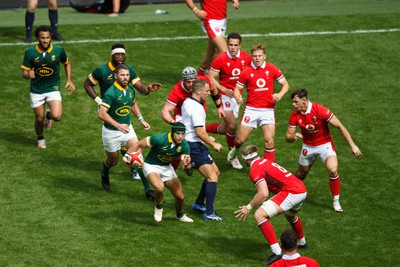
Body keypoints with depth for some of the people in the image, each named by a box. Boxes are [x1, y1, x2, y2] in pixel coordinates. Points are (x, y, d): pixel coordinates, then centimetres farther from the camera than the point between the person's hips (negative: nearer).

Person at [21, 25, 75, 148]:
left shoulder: (58, 50, -11)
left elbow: (67, 63, 10)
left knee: (57, 116, -18)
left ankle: (48, 115, 21)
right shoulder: (30, 52, -14)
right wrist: (28, 74, -32)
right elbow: (24, 72, -8)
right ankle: (40, 139, 40)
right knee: (39, 119, 8)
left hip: (53, 89, 0)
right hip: (36, 90, 0)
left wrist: (69, 80, 0)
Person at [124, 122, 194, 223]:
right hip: (151, 166, -5)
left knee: (180, 197, 6)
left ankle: (180, 215, 40)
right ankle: (158, 208, -2)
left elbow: (187, 166, -15)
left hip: (166, 167, 5)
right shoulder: (160, 139, -29)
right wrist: (127, 156, -28)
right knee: (159, 187, -34)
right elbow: (139, 144, -19)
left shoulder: (184, 145, -15)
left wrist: (187, 165, -39)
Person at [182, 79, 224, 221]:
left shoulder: (187, 102, 12)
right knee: (212, 177, -13)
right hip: (195, 146, -11)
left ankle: (198, 204, 27)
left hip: (189, 144, 11)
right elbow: (199, 132, -22)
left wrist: (208, 139, 24)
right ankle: (209, 213, -16)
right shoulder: (196, 107, -20)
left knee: (215, 172, 19)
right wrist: (214, 144, -10)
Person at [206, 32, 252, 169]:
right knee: (231, 125, -14)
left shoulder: (246, 58, -3)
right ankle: (233, 156, 5)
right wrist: (223, 89, -20)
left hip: (237, 95, 5)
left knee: (224, 129, 7)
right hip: (225, 95, -5)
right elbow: (211, 78, -8)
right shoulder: (220, 59, -15)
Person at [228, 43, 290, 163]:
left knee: (269, 141, -11)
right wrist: (238, 98, -17)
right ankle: (235, 149, 41)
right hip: (251, 109, 0)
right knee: (240, 139, 4)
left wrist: (280, 94, -14)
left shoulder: (272, 69, -1)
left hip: (267, 110, 0)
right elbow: (237, 88, 6)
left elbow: (285, 84, 6)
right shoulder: (246, 72, -2)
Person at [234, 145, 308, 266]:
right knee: (290, 215, 40)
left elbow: (263, 193, -20)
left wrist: (249, 207, -10)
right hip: (302, 189, 9)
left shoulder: (255, 170, -9)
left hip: (292, 193, -9)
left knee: (259, 215, -15)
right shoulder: (265, 161, 18)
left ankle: (276, 252, -21)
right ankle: (302, 242, 66)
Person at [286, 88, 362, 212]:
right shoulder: (295, 115, -14)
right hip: (308, 146, 4)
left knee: (333, 170, -25)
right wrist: (293, 137, -34)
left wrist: (352, 145, -22)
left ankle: (336, 202, -9)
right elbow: (288, 136, -7)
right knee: (301, 174, 15)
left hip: (325, 145, -4)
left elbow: (339, 126, -21)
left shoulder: (320, 110, -27)